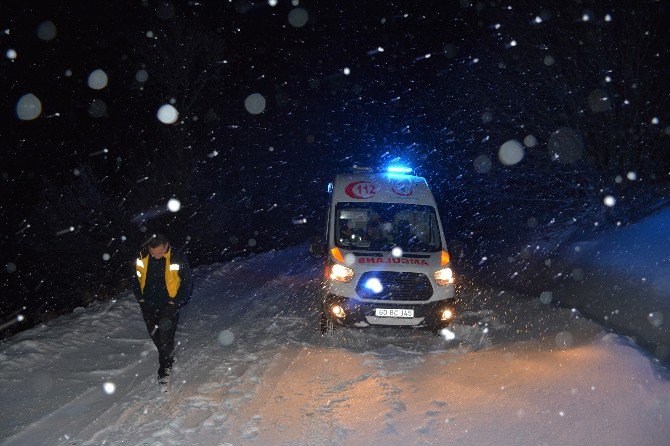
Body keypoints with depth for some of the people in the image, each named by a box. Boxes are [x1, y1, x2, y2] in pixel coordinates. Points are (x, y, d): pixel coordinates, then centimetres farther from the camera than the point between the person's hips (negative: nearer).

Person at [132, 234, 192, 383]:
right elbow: (135, 279, 9)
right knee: (154, 334, 13)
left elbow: (186, 283, -6)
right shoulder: (142, 258, -7)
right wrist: (140, 298, 3)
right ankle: (169, 356, 36)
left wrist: (175, 302, -10)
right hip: (148, 304, 4)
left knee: (165, 328, -18)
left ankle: (165, 365, -7)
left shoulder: (178, 259, -15)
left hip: (169, 304, -4)